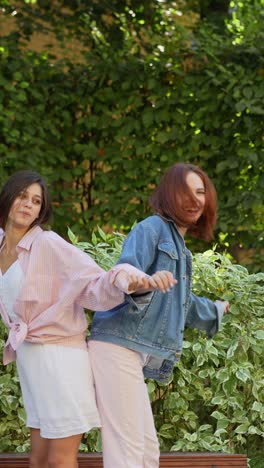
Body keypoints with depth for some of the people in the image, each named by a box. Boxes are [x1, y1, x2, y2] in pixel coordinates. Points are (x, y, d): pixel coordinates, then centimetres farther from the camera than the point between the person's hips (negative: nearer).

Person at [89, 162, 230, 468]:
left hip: (135, 354, 10)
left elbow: (183, 304, 42)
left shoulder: (179, 248, 25)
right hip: (118, 347, -10)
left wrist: (215, 310, 60)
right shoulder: (152, 228, -4)